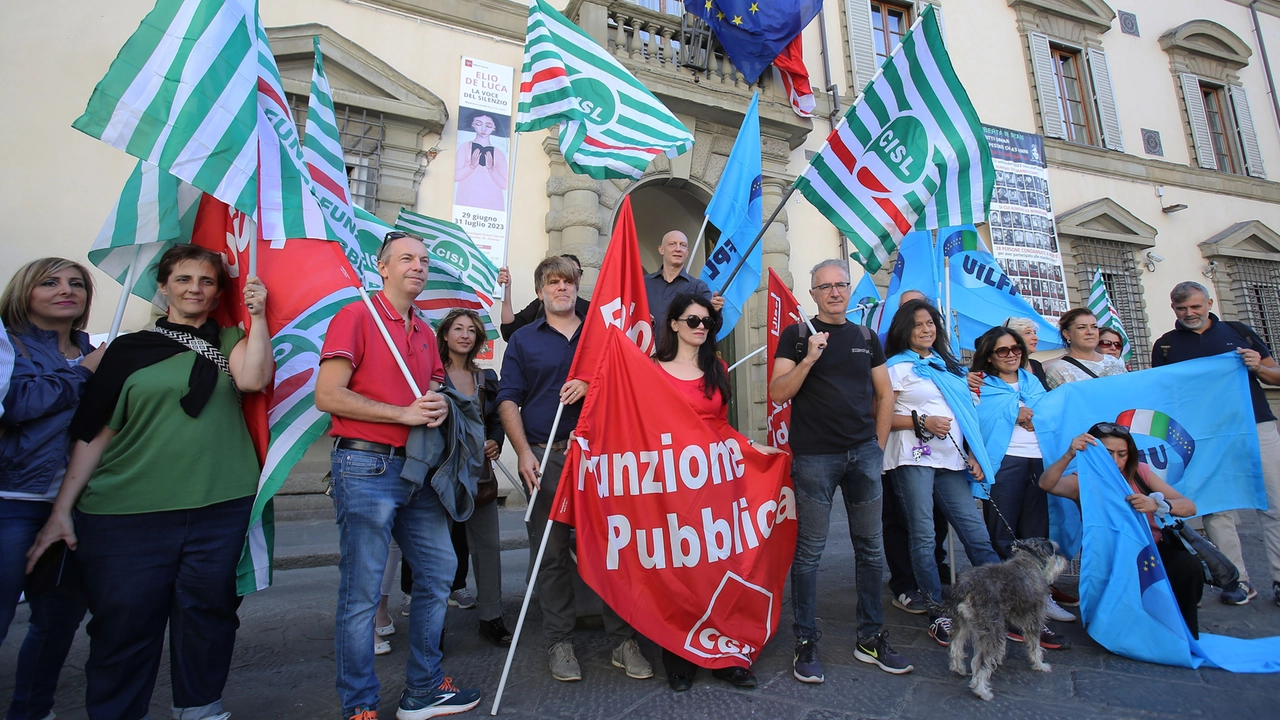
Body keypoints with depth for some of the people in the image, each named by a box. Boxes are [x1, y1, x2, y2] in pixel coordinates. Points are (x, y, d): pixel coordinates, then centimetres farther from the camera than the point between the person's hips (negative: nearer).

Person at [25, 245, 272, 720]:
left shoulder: (230, 341, 11)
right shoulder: (129, 350, 8)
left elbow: (253, 379, -12)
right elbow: (95, 433, 7)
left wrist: (257, 316, -11)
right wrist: (61, 511, 3)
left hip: (219, 507, 0)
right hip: (127, 511, 0)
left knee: (207, 613, 8)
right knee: (123, 624, 5)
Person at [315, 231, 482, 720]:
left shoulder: (425, 332, 17)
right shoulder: (355, 317, -5)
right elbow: (327, 396, -13)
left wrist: (440, 406, 1)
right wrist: (403, 414, -15)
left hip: (418, 468, 8)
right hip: (366, 465, -8)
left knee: (438, 572, 13)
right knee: (361, 592, 0)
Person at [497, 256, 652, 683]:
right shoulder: (523, 340, 12)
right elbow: (508, 400, 4)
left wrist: (592, 386, -11)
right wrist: (523, 452, -9)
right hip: (545, 455, 0)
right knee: (551, 551, 5)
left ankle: (623, 639, 14)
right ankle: (560, 642, 19)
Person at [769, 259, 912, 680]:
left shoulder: (867, 338, 14)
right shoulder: (797, 335, 1)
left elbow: (884, 394, 17)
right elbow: (778, 394, -8)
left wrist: (878, 443, 9)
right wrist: (809, 359, -20)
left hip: (864, 454, 5)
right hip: (814, 456, -4)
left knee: (870, 548, 11)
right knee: (809, 551, 1)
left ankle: (871, 638, 25)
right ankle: (806, 643, 13)